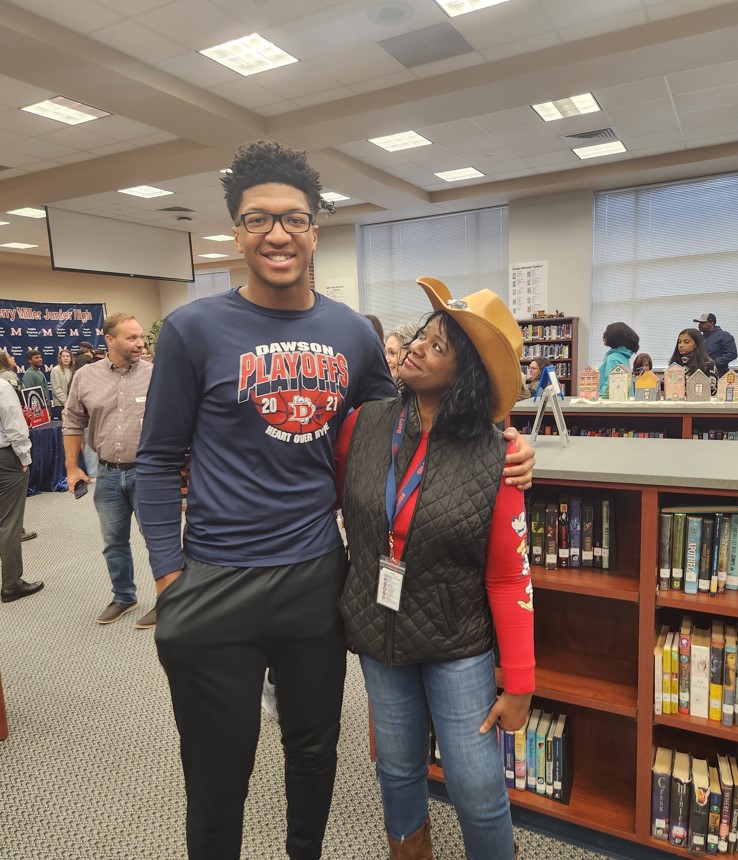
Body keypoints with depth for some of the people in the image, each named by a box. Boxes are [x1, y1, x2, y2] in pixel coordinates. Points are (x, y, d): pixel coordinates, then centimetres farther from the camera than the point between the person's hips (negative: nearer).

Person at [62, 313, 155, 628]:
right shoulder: (85, 376, 1)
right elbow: (73, 423, 10)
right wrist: (72, 468, 8)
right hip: (107, 474, 4)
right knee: (114, 542, 17)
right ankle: (123, 597, 36)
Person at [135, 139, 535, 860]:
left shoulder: (353, 333, 1)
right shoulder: (194, 329, -8)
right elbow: (159, 460, -4)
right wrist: (168, 576, -8)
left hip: (318, 578, 3)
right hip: (216, 587, -3)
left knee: (315, 752, 25)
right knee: (219, 774, 16)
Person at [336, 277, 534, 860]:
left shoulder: (493, 457, -17)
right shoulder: (364, 426, -10)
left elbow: (509, 577, -12)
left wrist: (519, 684, -8)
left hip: (458, 646, -3)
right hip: (377, 636, 3)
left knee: (478, 790, 7)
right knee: (399, 771, 21)